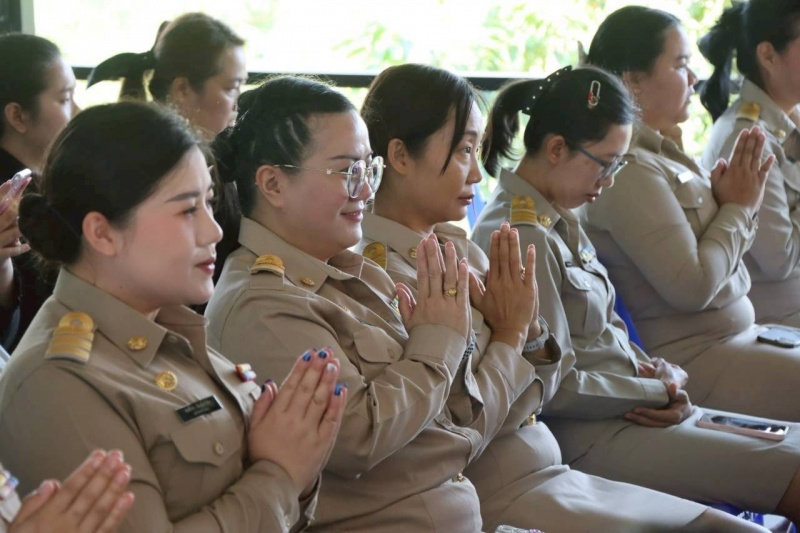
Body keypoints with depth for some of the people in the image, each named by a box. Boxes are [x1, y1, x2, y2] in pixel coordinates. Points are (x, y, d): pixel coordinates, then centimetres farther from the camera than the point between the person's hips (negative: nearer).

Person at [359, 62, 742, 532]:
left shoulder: (458, 246, 6)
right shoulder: (385, 273, -18)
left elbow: (536, 394, 11)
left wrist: (529, 327, -7)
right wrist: (509, 332, -12)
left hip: (549, 473, 8)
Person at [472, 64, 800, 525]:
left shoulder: (560, 221, 11)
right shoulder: (523, 235, -18)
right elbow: (556, 386, -19)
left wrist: (662, 374, -2)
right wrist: (659, 391, -9)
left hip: (639, 411, 10)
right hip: (590, 435, -10)